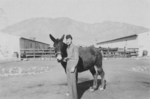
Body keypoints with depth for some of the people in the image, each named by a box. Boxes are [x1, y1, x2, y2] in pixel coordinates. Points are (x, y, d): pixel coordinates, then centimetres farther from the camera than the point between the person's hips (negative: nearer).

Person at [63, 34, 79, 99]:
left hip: (73, 66, -8)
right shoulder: (68, 48, 12)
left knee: (73, 82, -4)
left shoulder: (75, 47, -13)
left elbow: (76, 58, -17)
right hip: (68, 66, 9)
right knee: (69, 82, 13)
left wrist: (73, 67, -22)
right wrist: (65, 59, 0)